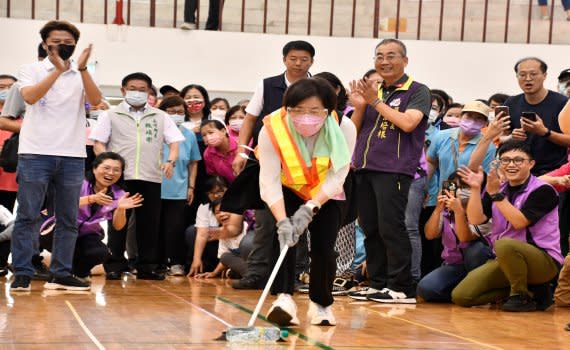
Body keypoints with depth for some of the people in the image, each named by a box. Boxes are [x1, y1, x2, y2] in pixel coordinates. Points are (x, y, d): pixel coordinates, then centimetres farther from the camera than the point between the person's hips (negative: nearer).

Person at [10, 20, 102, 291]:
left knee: (68, 219, 6)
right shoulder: (32, 71, 5)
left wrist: (81, 69, -20)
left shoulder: (82, 75, 10)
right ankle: (22, 274, 0)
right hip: (35, 154, -3)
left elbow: (95, 100, -7)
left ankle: (62, 273, 13)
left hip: (73, 156, 3)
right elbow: (30, 97, -14)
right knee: (27, 216, -3)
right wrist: (58, 70, -20)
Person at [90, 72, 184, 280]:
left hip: (151, 177, 2)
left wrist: (171, 161, -8)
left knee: (150, 222, 3)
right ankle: (114, 266, 5)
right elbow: (99, 143, 6)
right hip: (119, 176, -2)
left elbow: (174, 141, 12)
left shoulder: (160, 117, 16)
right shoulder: (111, 115, 11)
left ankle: (147, 266, 11)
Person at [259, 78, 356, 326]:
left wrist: (310, 208, -36)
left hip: (326, 195, 1)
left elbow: (337, 176, -26)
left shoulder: (344, 128, -30)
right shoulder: (273, 129, -32)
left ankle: (321, 304, 15)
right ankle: (284, 298, -27)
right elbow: (269, 180, -32)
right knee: (284, 236, -24)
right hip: (288, 191, 0)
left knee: (324, 248, -7)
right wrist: (282, 220, -42)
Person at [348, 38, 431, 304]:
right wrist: (359, 106, -2)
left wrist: (376, 102, -11)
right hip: (364, 168, 7)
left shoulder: (417, 92, 0)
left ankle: (401, 287, -7)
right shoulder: (373, 91, 17)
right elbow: (354, 130, 17)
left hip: (393, 169, -7)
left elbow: (408, 123, -16)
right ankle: (377, 284, 14)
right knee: (370, 229, 7)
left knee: (390, 227, -11)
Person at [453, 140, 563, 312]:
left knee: (504, 244, -39)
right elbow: (475, 219, -1)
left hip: (544, 260, -7)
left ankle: (522, 295, -14)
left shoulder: (542, 190, -9)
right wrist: (475, 189, -13)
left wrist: (496, 194, -22)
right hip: (505, 260, 7)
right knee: (460, 296, -7)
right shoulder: (497, 189, 9)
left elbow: (519, 222, -21)